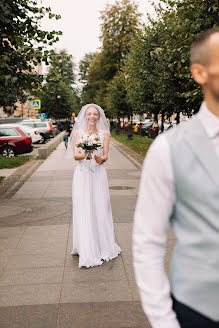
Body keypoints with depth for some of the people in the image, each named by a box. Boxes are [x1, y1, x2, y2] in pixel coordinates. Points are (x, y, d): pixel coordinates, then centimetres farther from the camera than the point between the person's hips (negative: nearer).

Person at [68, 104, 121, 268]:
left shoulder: (104, 133, 7)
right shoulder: (77, 133, 6)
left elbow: (105, 156, 3)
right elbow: (75, 156, -1)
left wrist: (100, 158, -19)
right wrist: (84, 155, -22)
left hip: (98, 174, 1)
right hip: (82, 174, 0)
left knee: (100, 209, 1)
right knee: (83, 210, -2)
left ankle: (103, 246, 16)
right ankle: (87, 251, 5)